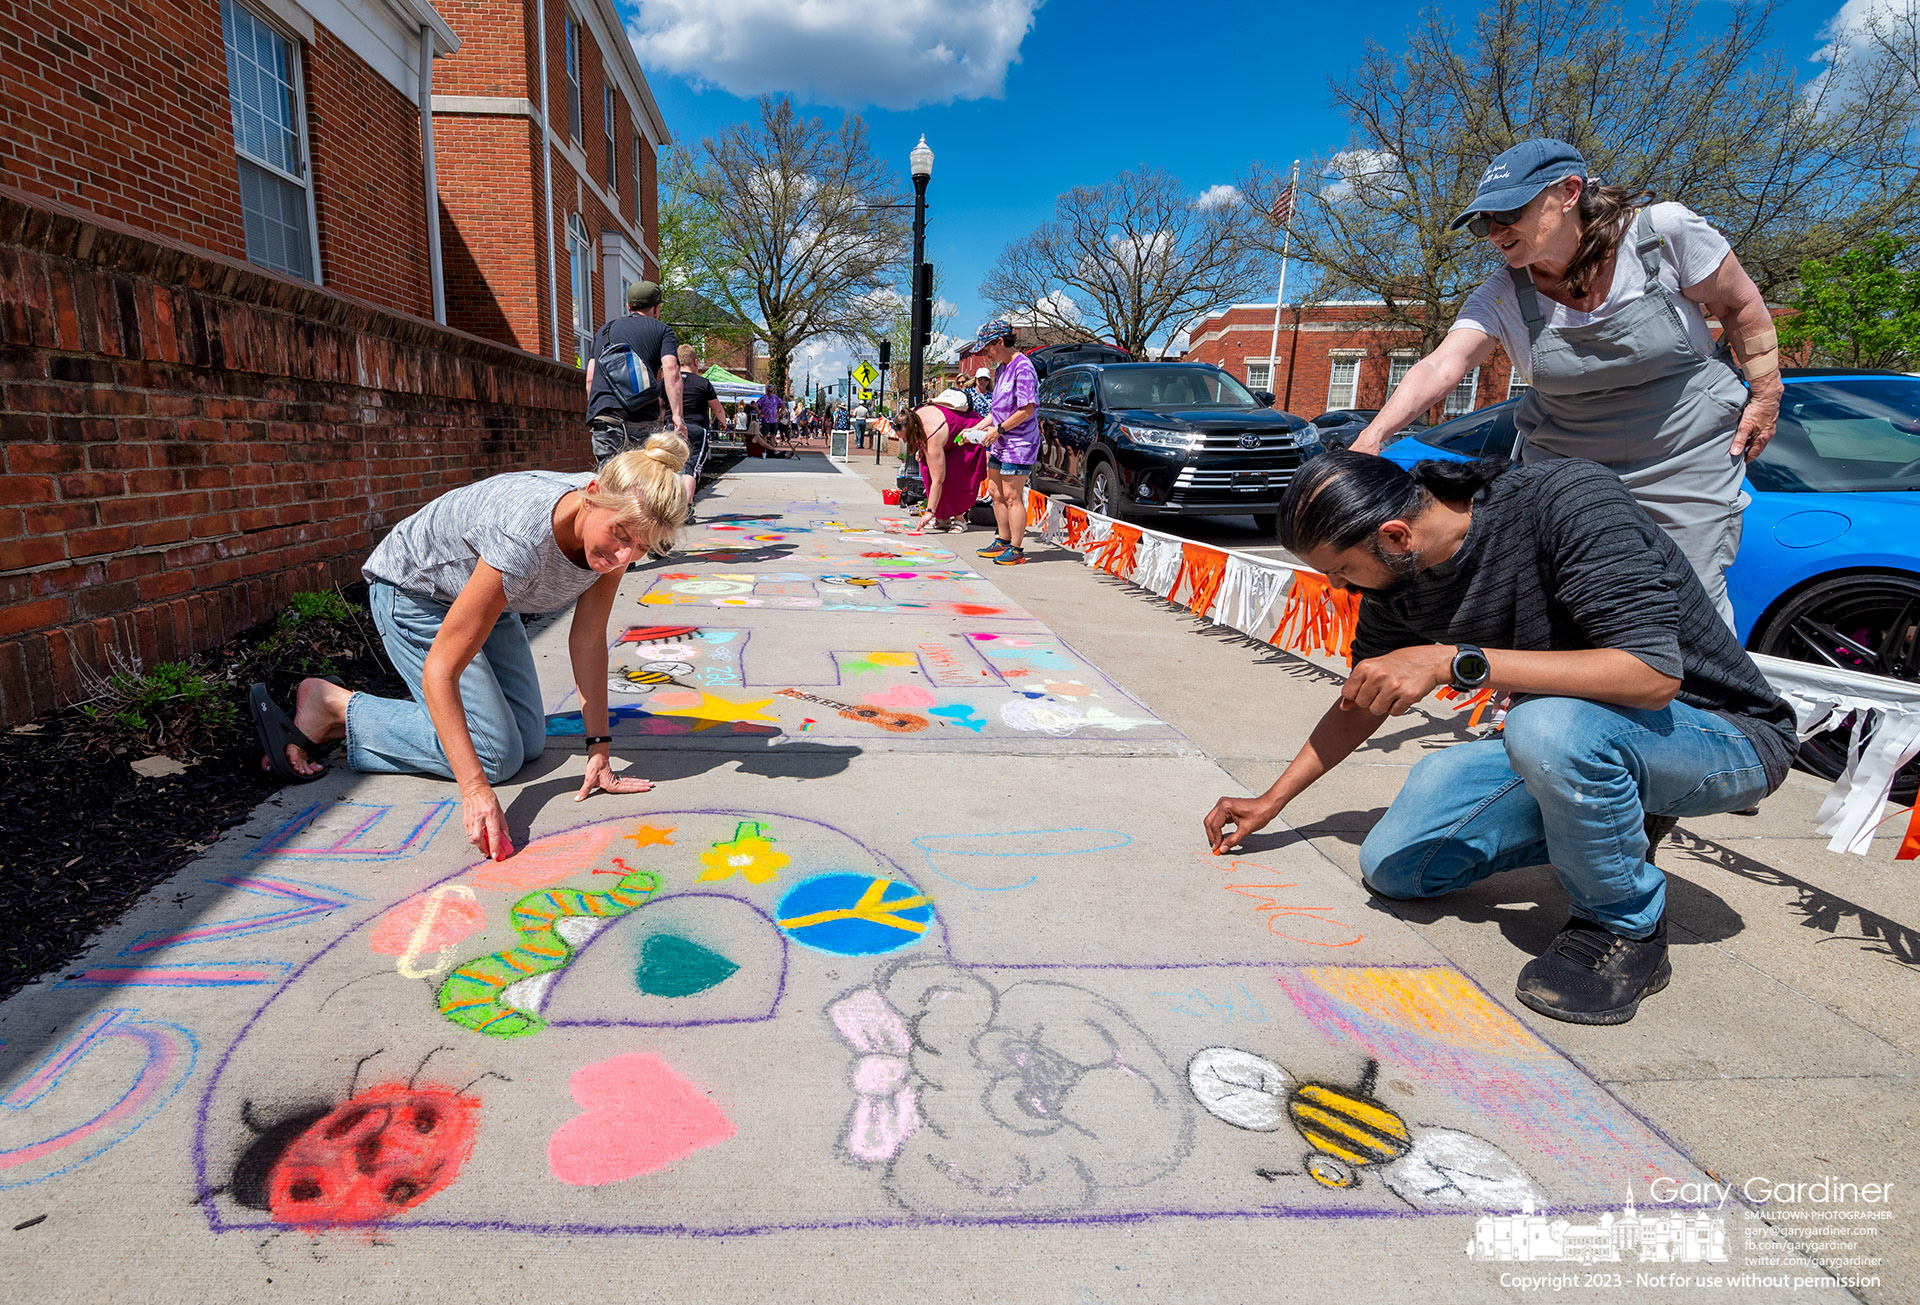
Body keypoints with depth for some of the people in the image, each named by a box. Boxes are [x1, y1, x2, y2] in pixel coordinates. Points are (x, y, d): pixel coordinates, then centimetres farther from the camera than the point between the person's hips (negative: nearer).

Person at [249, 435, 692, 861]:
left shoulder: (617, 524, -23)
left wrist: (600, 751, -16)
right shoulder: (523, 539, -42)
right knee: (495, 753, -12)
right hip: (414, 591, -7)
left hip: (480, 588, 7)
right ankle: (331, 704, 4)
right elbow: (440, 671, -37)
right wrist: (475, 788, -42)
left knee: (529, 740, 4)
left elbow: (589, 641, -14)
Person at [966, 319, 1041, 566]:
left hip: (1019, 443, -10)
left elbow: (1027, 410, -20)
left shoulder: (1022, 367, -15)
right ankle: (1003, 541, 25)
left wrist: (999, 429, -16)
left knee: (1011, 495, -8)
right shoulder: (1001, 368, 15)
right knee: (996, 491, 13)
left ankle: (1016, 549, -1)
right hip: (1000, 442, 10)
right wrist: (979, 428, 11)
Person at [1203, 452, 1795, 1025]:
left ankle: (1626, 929, -12)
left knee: (1548, 724, -40)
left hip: (1730, 737, -6)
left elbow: (1653, 674, -37)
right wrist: (1272, 801, 9)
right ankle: (1605, 820, 13)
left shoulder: (1569, 498, -28)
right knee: (1392, 866, -4)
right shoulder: (1397, 582, -7)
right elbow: (1360, 701, 9)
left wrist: (1454, 661, -39)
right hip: (1568, 740, 6)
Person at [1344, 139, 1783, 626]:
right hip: (1565, 466, 2)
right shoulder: (1500, 297, -9)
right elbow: (1439, 366, -25)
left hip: (1687, 459, -1)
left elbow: (1741, 305, 1)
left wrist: (1765, 395, 0)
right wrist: (1372, 436, -41)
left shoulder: (1665, 231, -12)